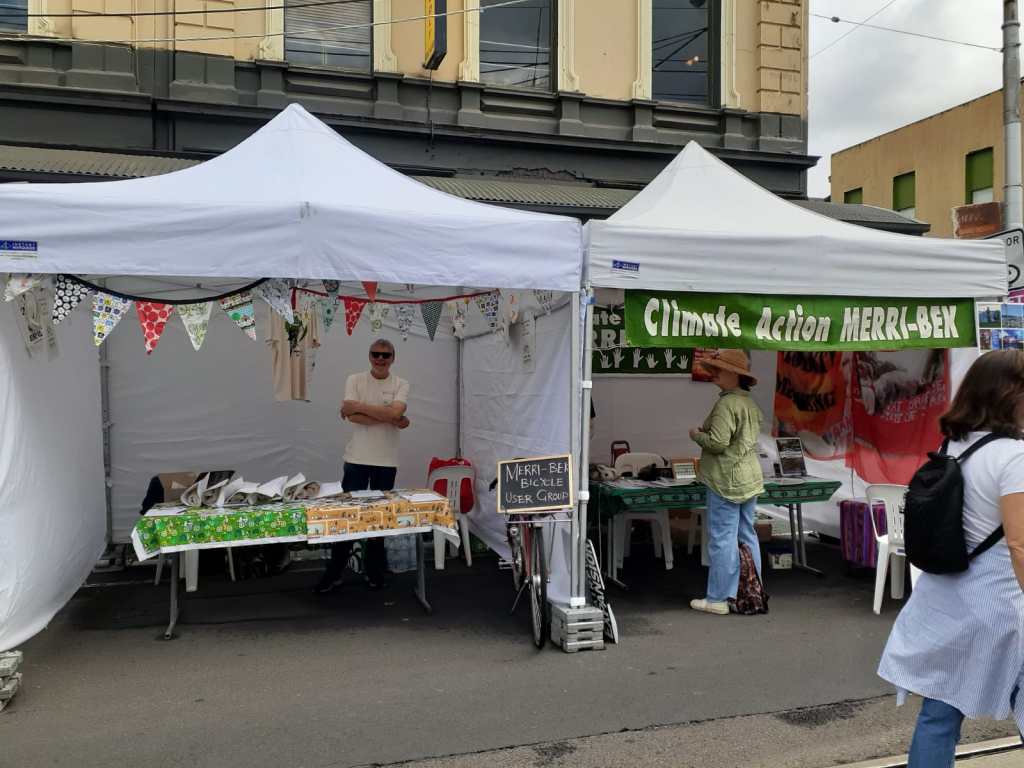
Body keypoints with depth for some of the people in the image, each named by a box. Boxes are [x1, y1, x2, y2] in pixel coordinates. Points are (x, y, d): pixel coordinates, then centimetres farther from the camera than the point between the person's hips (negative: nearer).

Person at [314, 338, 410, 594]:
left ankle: (374, 569, 23)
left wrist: (358, 405, -16)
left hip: (386, 461, 1)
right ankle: (334, 571, 14)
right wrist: (391, 420, -16)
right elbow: (352, 417, -15)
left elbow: (395, 412, -19)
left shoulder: (401, 385, 0)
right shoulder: (355, 380, -1)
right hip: (357, 458, -1)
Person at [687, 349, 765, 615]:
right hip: (750, 479, 10)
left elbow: (718, 442, -22)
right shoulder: (750, 403, 13)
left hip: (727, 480, -10)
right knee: (747, 536, 15)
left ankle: (718, 599, 3)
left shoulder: (726, 404, -17)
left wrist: (697, 435, -5)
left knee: (722, 539, -3)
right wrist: (707, 431, 14)